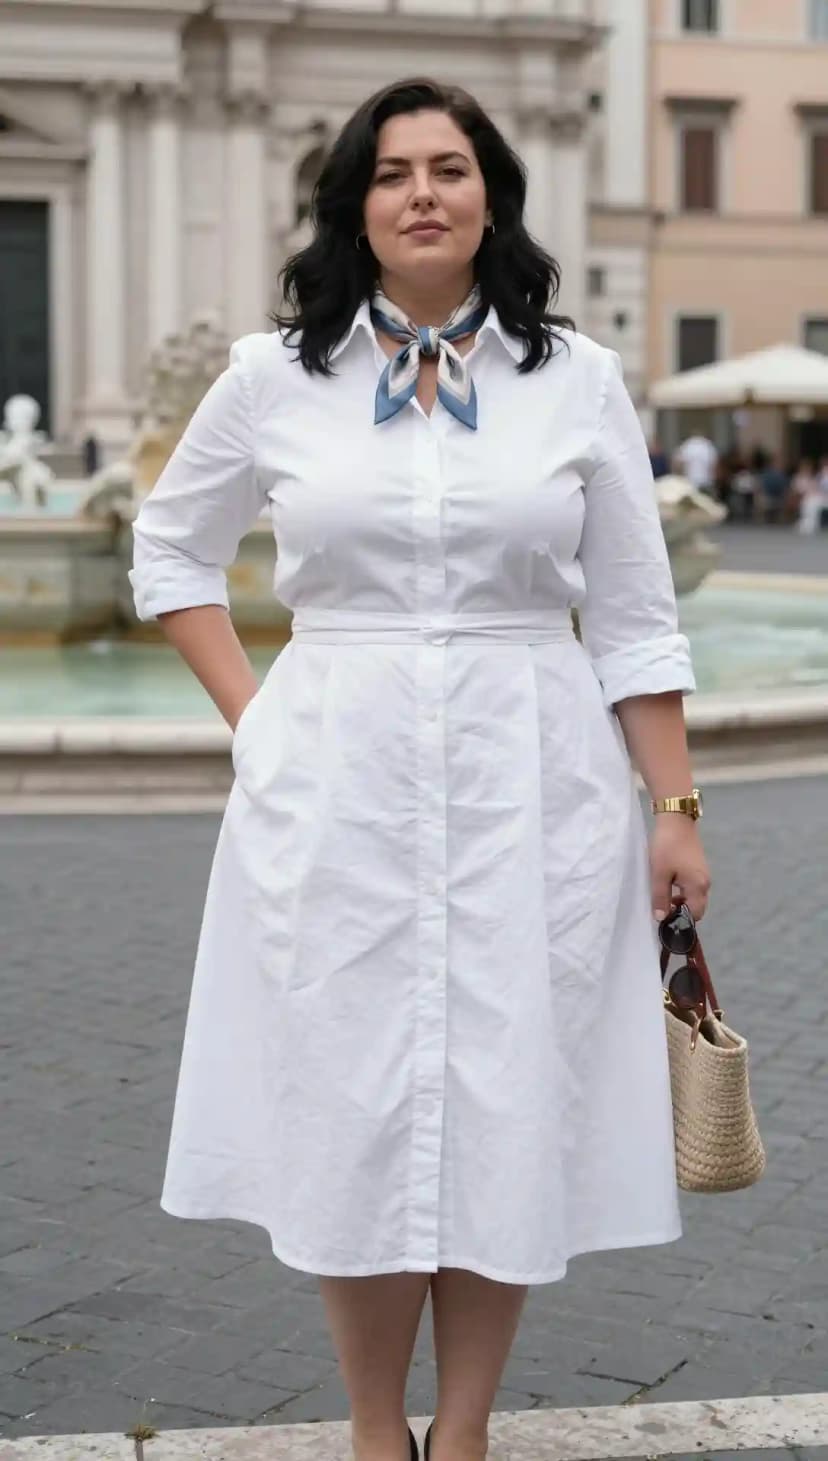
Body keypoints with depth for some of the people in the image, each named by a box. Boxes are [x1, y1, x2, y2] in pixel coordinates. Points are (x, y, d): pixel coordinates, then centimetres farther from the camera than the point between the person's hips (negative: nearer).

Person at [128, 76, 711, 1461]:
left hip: (530, 785, 0)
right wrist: (252, 717, 5)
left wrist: (675, 805, -1)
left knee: (507, 1106, 4)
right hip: (335, 784, 0)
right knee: (351, 1108, 4)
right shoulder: (273, 374, 3)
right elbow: (170, 548, 15)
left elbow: (634, 619, 4)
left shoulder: (577, 377, 2)